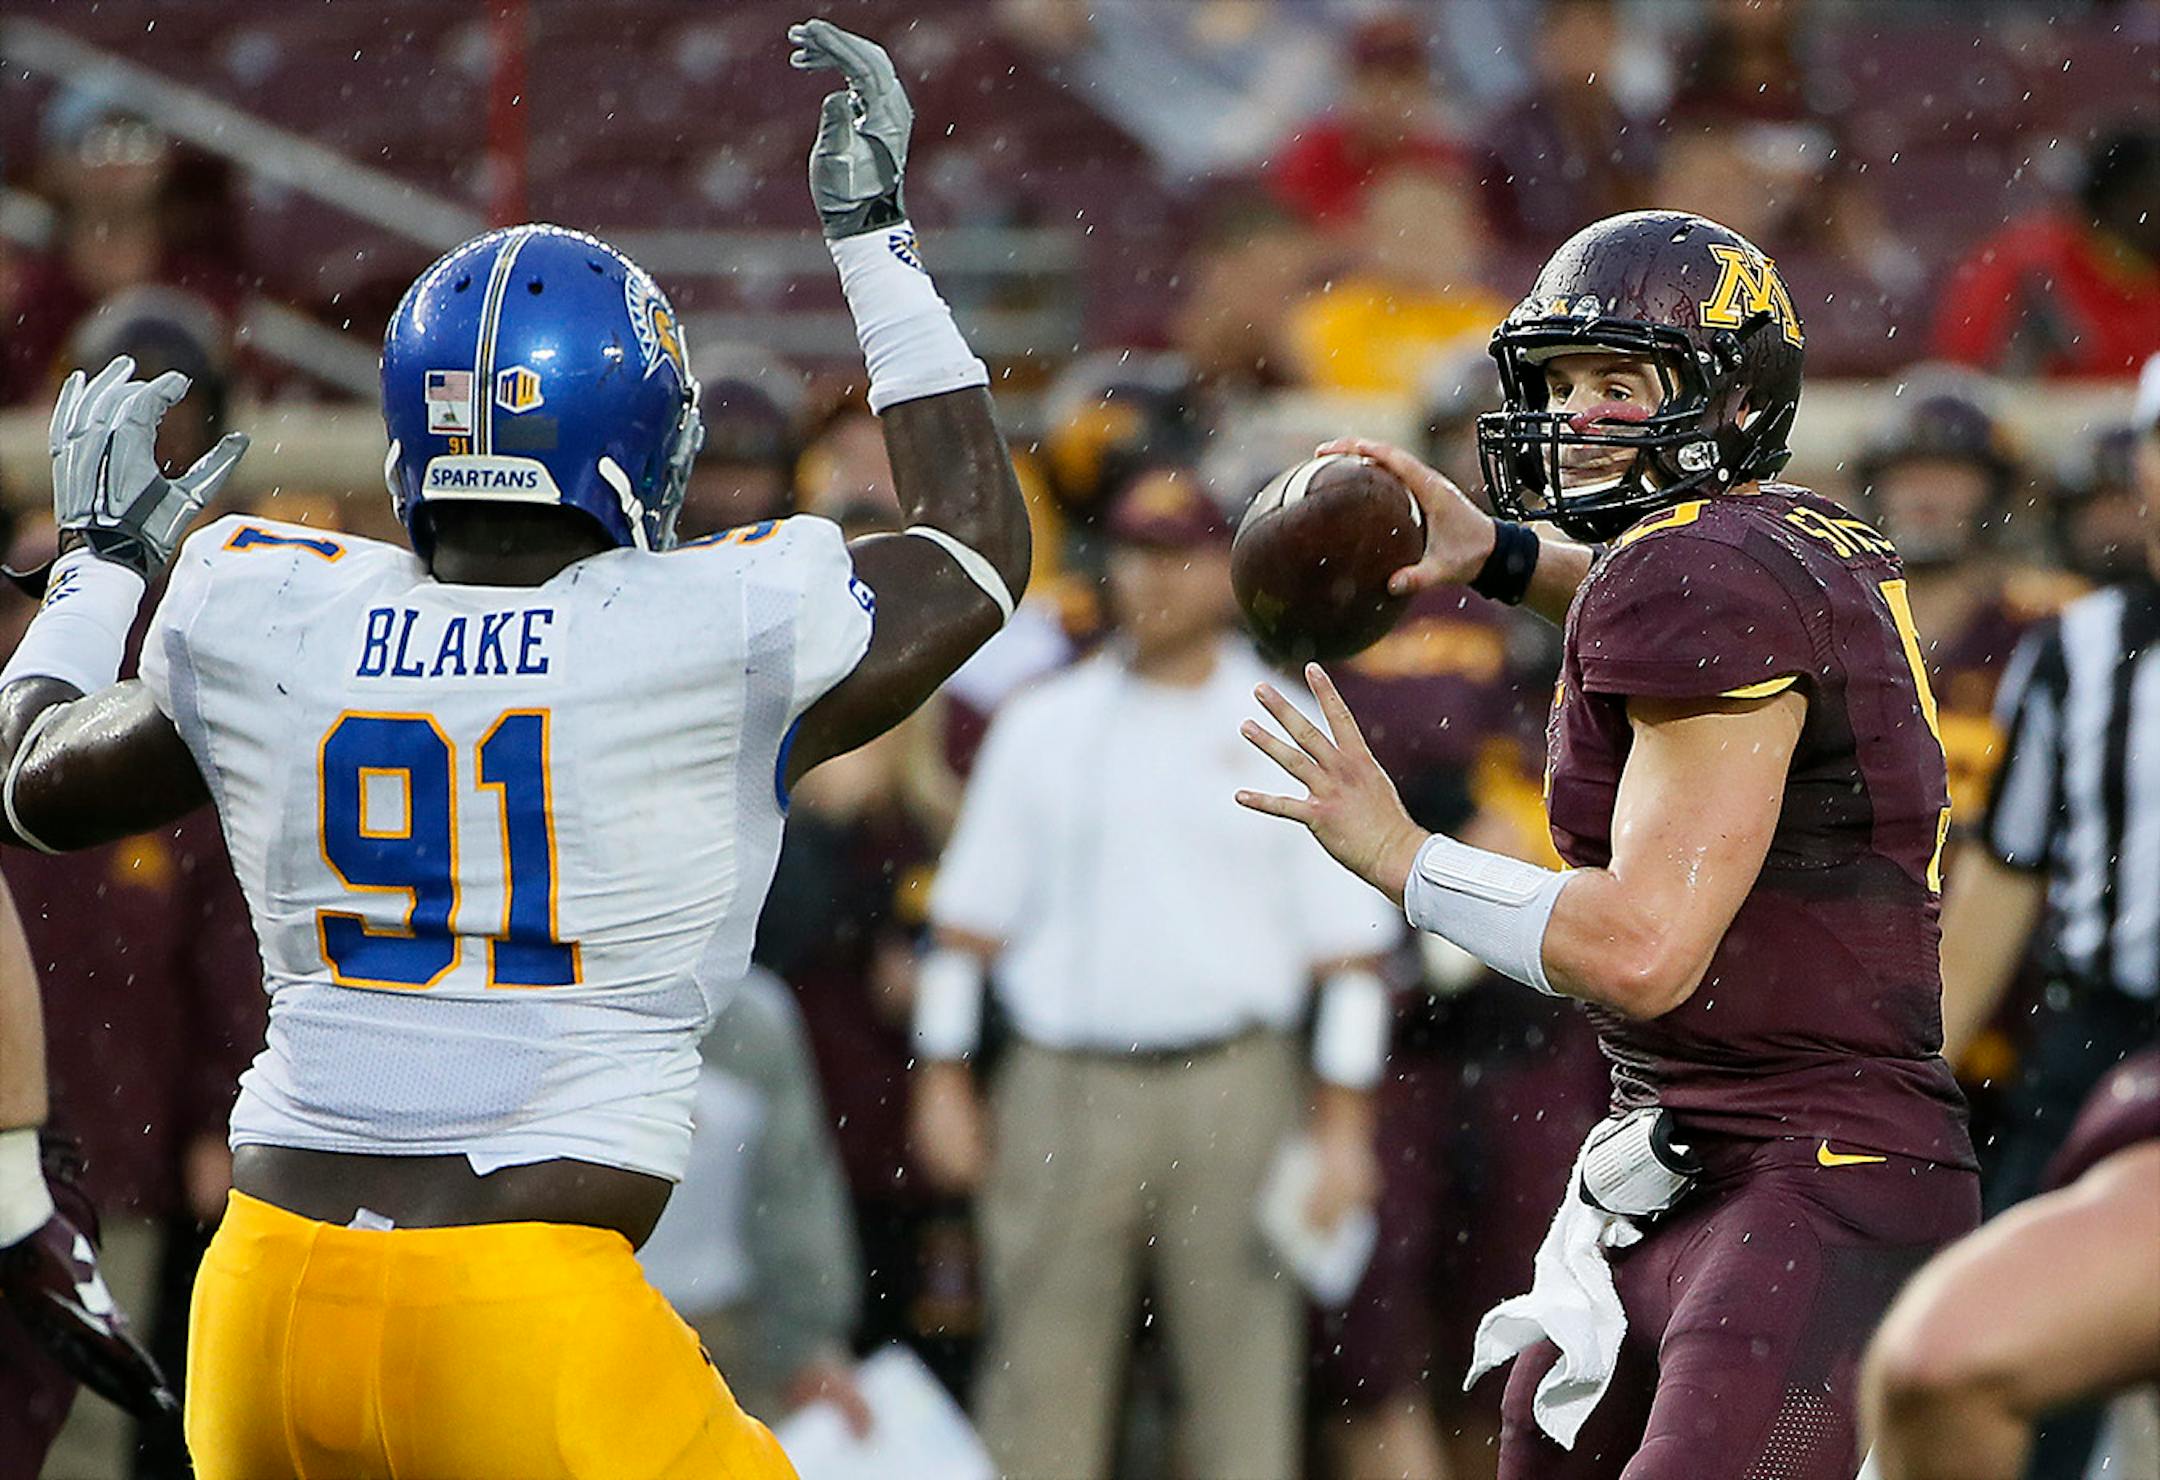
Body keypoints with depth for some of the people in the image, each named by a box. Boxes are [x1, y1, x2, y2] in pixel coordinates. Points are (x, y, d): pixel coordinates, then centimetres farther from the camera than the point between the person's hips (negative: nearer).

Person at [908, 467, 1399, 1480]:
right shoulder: (1043, 724, 11)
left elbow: (1348, 944, 3)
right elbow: (969, 917, 12)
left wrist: (1344, 1123, -4)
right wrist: (942, 1082, 4)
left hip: (1232, 1088, -1)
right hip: (1061, 1088, 1)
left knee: (1243, 1376, -2)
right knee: (1037, 1390, 0)